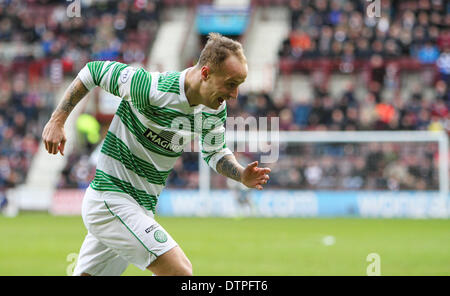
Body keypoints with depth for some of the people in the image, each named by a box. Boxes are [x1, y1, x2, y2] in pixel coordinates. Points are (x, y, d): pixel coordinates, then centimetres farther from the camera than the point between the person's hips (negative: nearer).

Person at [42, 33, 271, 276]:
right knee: (180, 272, -19)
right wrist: (57, 121, -8)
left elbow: (215, 153, 15)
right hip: (109, 199, -8)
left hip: (142, 208, 8)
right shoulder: (149, 88, -23)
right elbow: (93, 71, -10)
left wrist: (241, 175, -6)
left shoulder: (216, 109, -3)